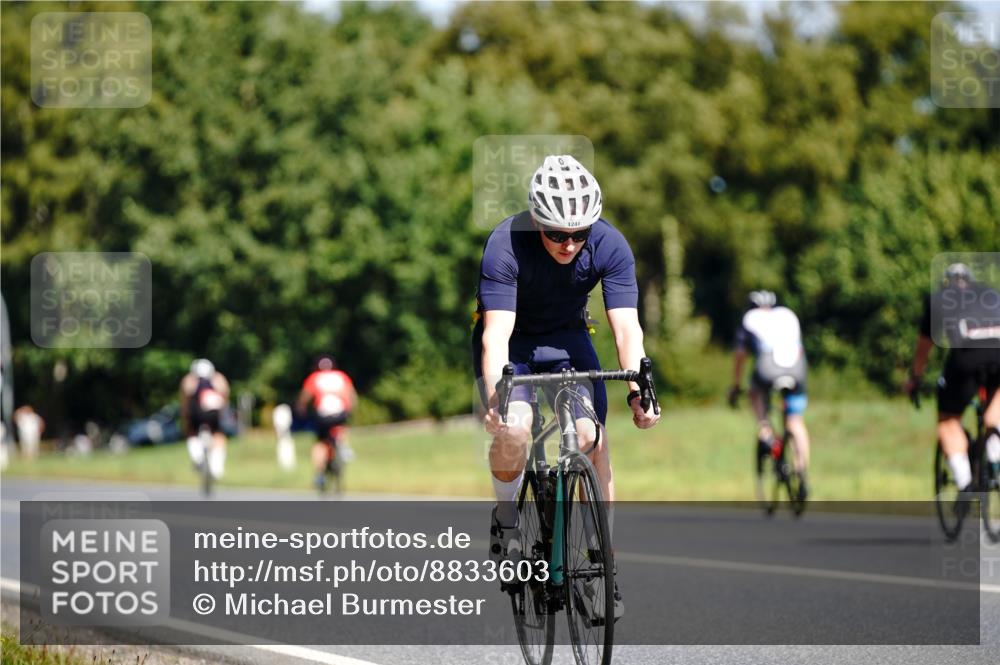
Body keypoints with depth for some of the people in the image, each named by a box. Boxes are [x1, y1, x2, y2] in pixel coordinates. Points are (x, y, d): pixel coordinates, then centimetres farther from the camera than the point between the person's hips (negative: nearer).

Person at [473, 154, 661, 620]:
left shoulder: (609, 245, -24)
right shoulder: (506, 245, -31)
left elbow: (626, 327, -28)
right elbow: (496, 334, -37)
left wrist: (639, 392, -42)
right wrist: (496, 399, -52)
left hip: (568, 338, 2)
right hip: (513, 342, -2)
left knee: (592, 440, -15)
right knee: (513, 429, -28)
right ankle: (505, 517, -1)